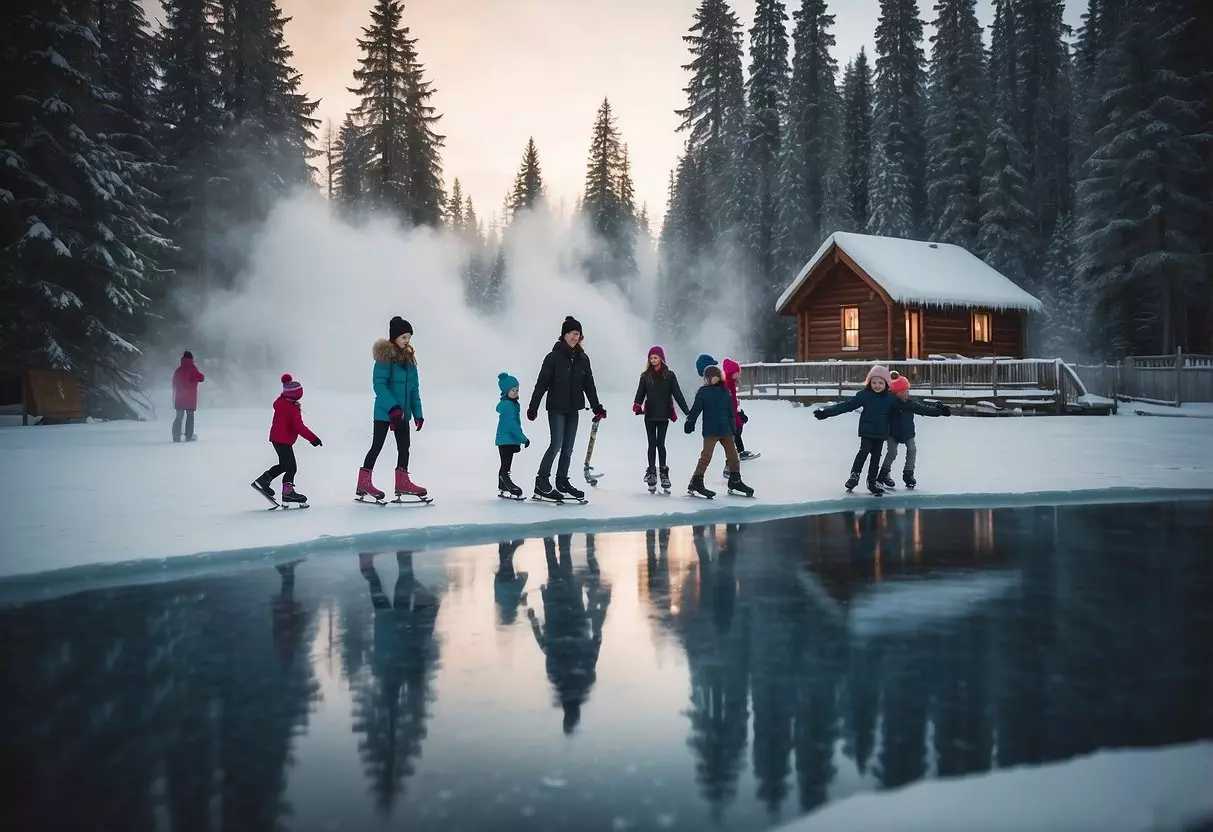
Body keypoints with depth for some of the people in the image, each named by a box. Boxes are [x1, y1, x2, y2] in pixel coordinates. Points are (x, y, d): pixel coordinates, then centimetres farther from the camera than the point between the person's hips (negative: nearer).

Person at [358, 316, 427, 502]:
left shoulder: (409, 358, 11)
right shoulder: (385, 356, -12)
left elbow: (414, 388, 13)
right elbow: (379, 384, -19)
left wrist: (417, 412, 9)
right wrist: (393, 407, -27)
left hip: (402, 412, 7)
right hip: (384, 411, -7)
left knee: (404, 446, 9)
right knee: (377, 446, -2)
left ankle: (402, 482, 17)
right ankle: (364, 483, 5)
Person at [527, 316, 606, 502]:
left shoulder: (583, 359, 6)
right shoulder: (553, 357, -8)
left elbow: (589, 385, 12)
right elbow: (541, 384, -8)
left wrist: (596, 407, 8)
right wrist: (533, 407, -11)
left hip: (573, 409, 5)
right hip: (556, 408, -5)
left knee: (568, 447, 9)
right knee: (556, 444, -12)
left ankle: (562, 481, 19)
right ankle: (542, 480, -2)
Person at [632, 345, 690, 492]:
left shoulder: (669, 375, 2)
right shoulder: (645, 376, 6)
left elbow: (677, 394, 1)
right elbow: (640, 393, 0)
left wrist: (687, 411, -5)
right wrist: (637, 405, -21)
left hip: (663, 414, -2)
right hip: (650, 414, 2)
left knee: (660, 443, -3)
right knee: (652, 443, 4)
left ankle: (663, 471, 8)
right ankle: (652, 473, 10)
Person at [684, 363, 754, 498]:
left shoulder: (725, 391, 11)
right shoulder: (703, 391, -2)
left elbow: (730, 411, 15)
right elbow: (695, 409, -5)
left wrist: (732, 428, 14)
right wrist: (690, 422, -13)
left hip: (726, 430, 5)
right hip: (710, 430, -5)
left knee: (733, 455, 9)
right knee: (706, 456, -9)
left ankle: (735, 481, 22)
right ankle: (696, 483, -4)